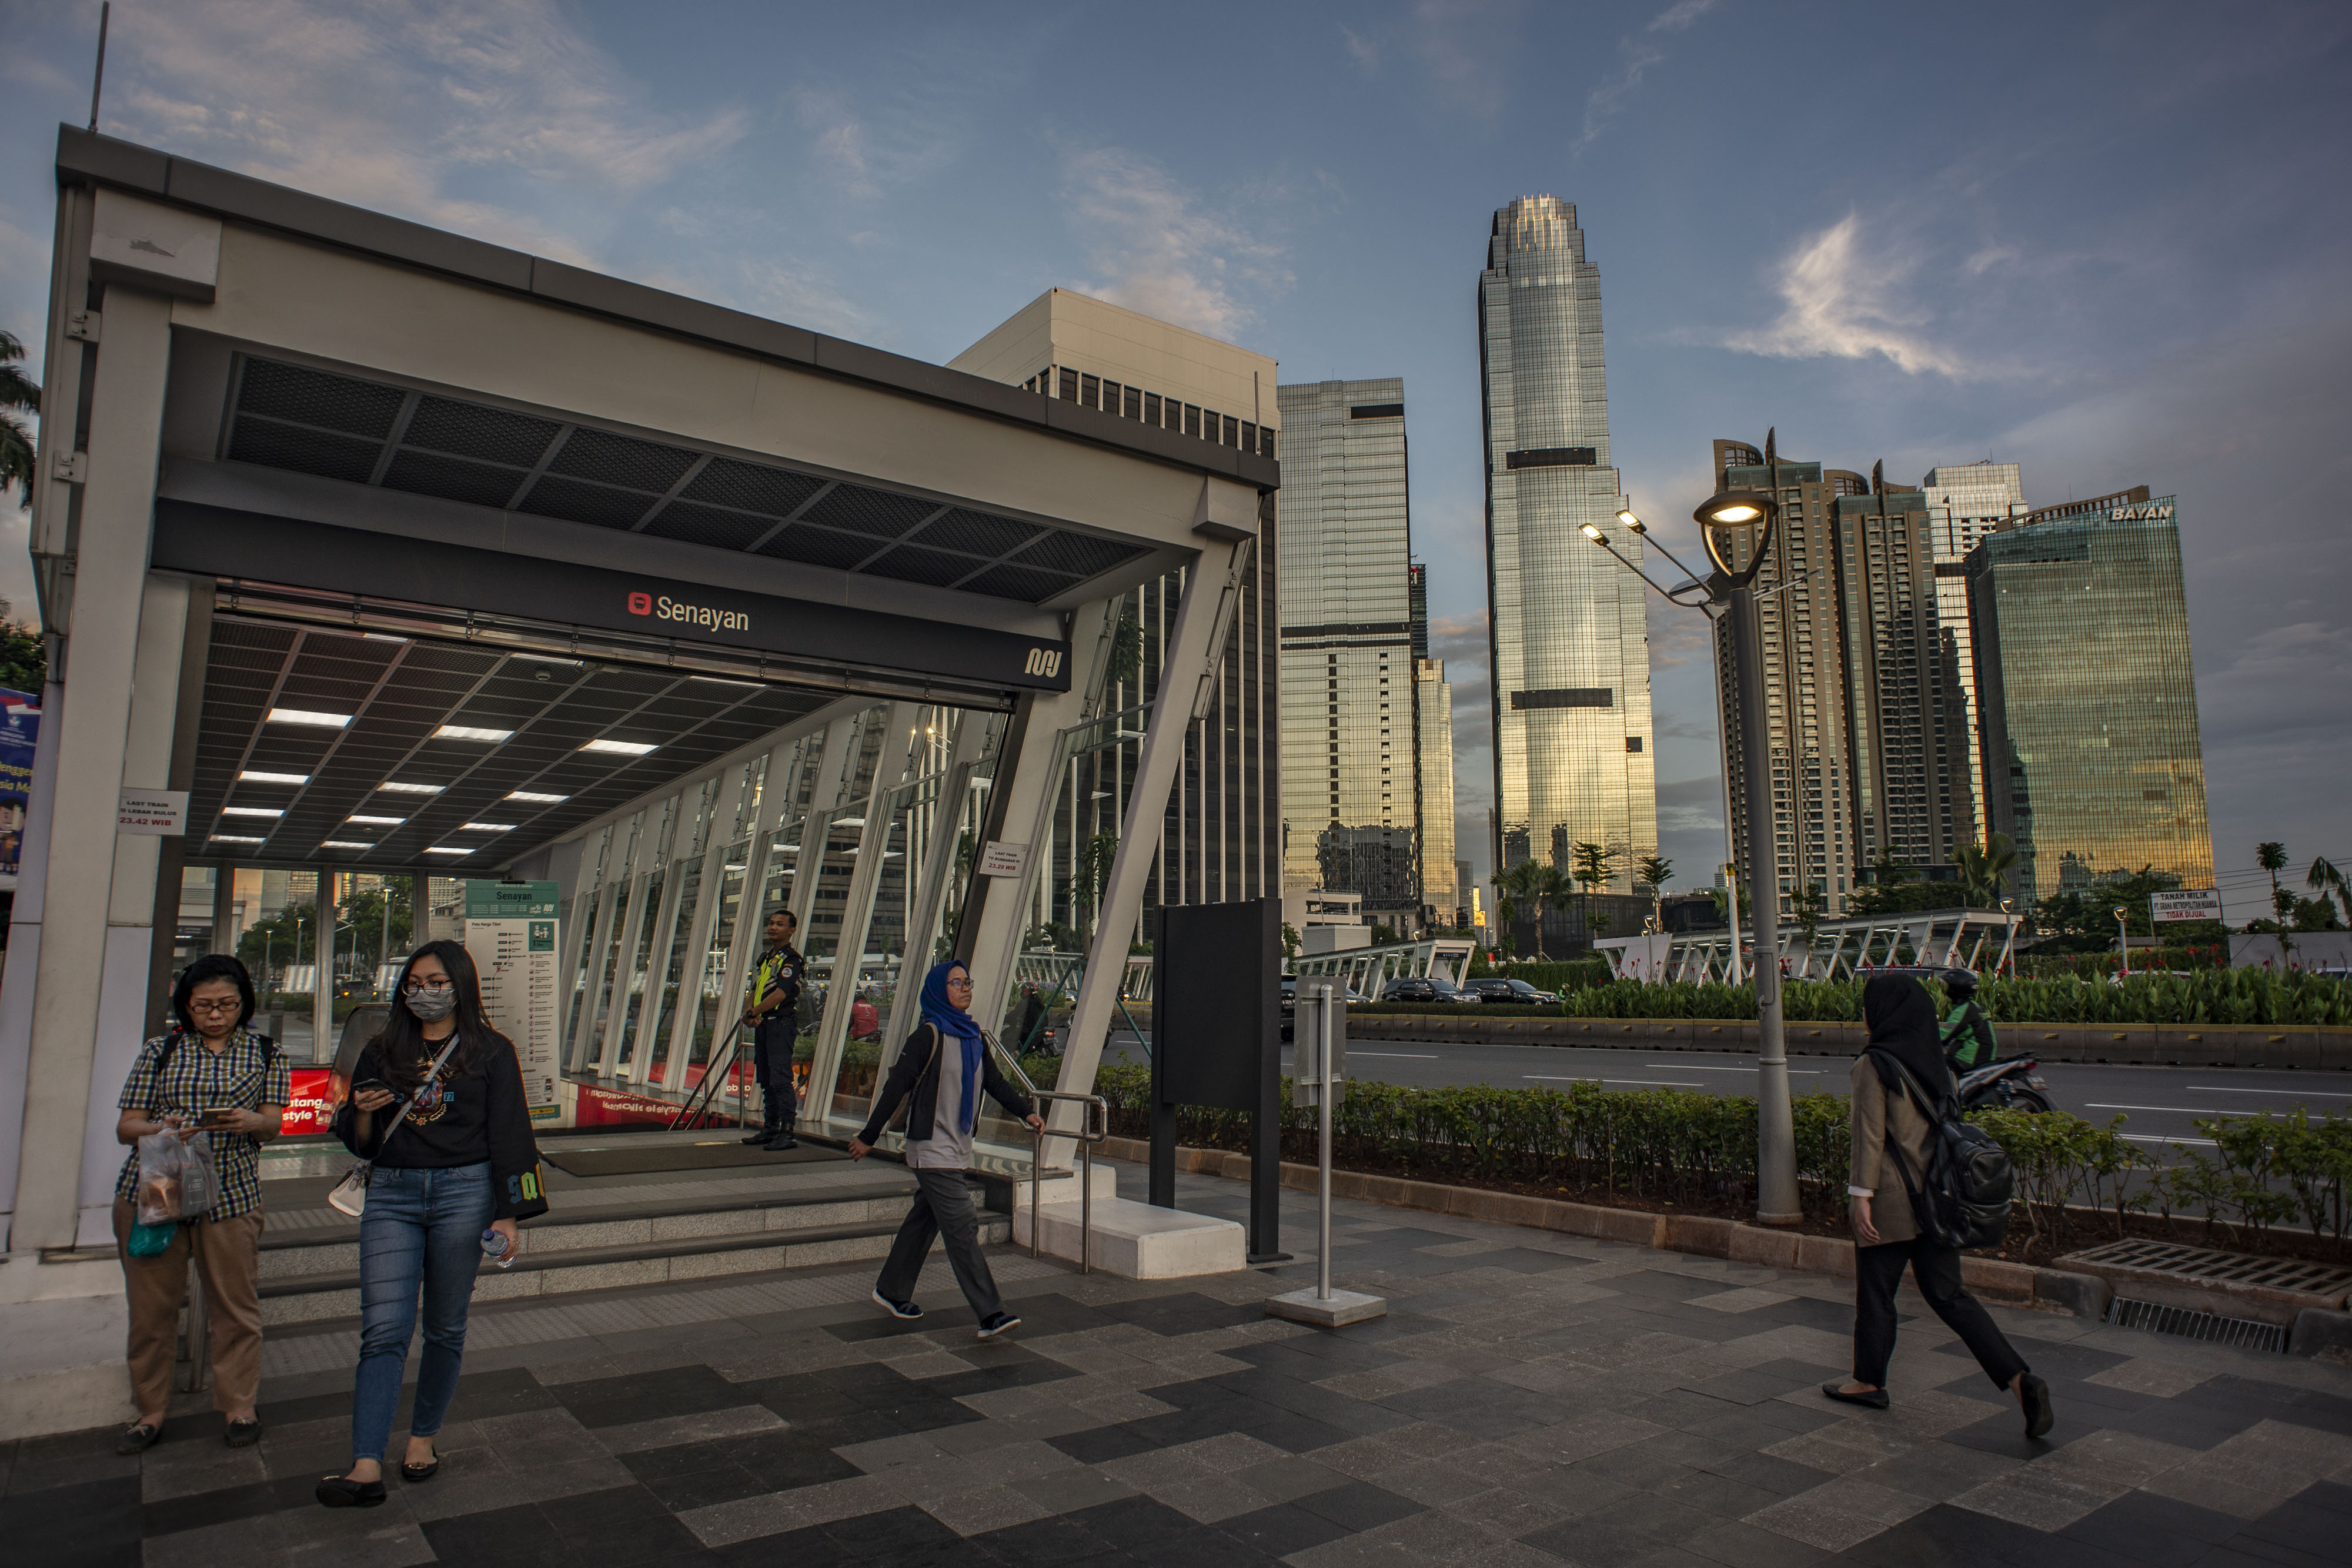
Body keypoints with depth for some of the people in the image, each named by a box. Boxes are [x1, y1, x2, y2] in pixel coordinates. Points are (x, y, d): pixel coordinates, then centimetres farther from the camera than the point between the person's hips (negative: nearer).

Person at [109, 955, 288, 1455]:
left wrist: (249, 1122, -23)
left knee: (237, 1306, 3)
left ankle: (239, 1407, 15)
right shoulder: (160, 1051, 8)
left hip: (230, 1195, 0)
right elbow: (125, 1127, 5)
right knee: (152, 1306, 5)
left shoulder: (265, 1053, 9)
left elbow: (273, 1123, 1)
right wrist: (160, 1129, -18)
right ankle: (151, 1411, 21)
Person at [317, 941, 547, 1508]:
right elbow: (361, 1143, 17)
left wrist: (506, 1213, -6)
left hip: (464, 1192, -2)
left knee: (445, 1328, 7)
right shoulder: (382, 1052, 12)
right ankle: (366, 1467, -9)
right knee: (384, 1329, -7)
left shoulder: (491, 1051, 4)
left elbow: (507, 1136, 0)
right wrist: (361, 1113, -7)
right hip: (392, 1194, 2)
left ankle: (423, 1438, 24)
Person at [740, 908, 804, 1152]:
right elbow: (754, 991, 18)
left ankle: (787, 1132, -14)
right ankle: (770, 1128, 20)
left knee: (780, 1079, -13)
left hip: (781, 1024, -9)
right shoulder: (764, 958, 20)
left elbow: (780, 994, -18)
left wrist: (753, 1013, -13)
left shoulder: (792, 959, -8)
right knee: (766, 1080, 13)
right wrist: (748, 1010, -2)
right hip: (762, 1025, 9)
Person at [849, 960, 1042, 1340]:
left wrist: (1026, 1112, 6)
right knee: (962, 1228, -11)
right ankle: (990, 1314, -11)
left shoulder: (973, 1036, 9)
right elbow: (897, 1088, -13)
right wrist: (868, 1137, -12)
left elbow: (994, 1082, 16)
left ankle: (892, 1291, 34)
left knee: (924, 1221, 18)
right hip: (932, 1150, -8)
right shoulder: (928, 1037, -14)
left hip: (958, 1149, 8)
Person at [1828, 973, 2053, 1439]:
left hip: (1892, 1199, -7)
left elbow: (1870, 1136, -17)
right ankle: (2020, 1379, -1)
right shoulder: (1935, 1063, 8)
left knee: (1874, 1290, 9)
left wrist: (1861, 1195, -14)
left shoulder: (1874, 1065, -14)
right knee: (1948, 1293, 11)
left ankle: (1868, 1381, 22)